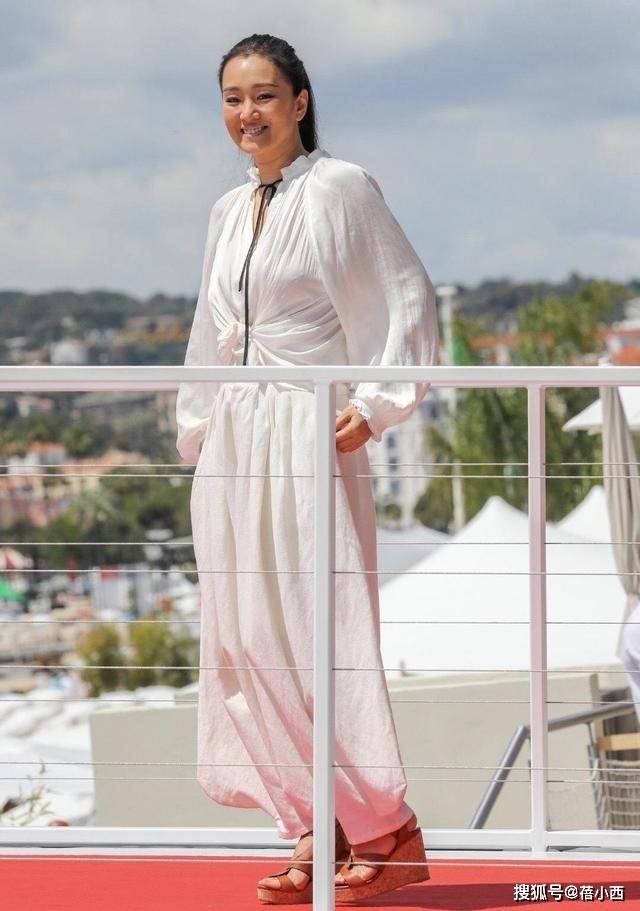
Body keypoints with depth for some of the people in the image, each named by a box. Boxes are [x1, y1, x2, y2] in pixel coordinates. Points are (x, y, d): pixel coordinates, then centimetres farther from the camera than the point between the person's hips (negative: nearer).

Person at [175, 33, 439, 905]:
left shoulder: (341, 188, -4)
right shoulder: (230, 211, 17)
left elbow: (409, 301, -6)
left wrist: (377, 403, -14)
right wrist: (198, 431, 18)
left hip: (309, 438, -7)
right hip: (234, 442, 7)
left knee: (319, 632, -11)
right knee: (246, 638, 3)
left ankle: (387, 827, -4)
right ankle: (315, 834, 7)